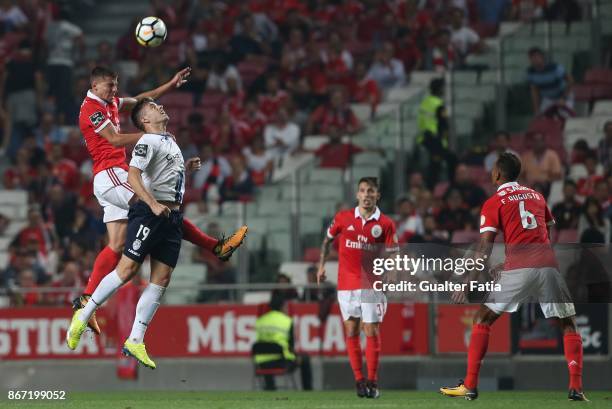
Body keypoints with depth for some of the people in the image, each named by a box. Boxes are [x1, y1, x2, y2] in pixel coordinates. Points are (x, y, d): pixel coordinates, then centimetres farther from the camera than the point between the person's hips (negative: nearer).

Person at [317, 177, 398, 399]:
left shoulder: (385, 224, -1)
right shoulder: (343, 218, 3)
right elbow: (327, 240, 18)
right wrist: (321, 265, 13)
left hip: (372, 285, -2)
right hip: (346, 284, 2)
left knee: (372, 332, -3)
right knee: (352, 332, 3)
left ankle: (372, 381, 4)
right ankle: (359, 380, 8)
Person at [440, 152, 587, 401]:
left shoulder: (494, 203, 7)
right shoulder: (536, 196, 21)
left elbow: (484, 248, -2)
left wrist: (467, 284, -2)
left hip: (518, 268, -3)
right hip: (548, 265, 3)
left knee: (482, 319, 11)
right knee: (569, 325, 15)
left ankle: (470, 386, 3)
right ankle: (576, 388, 1)